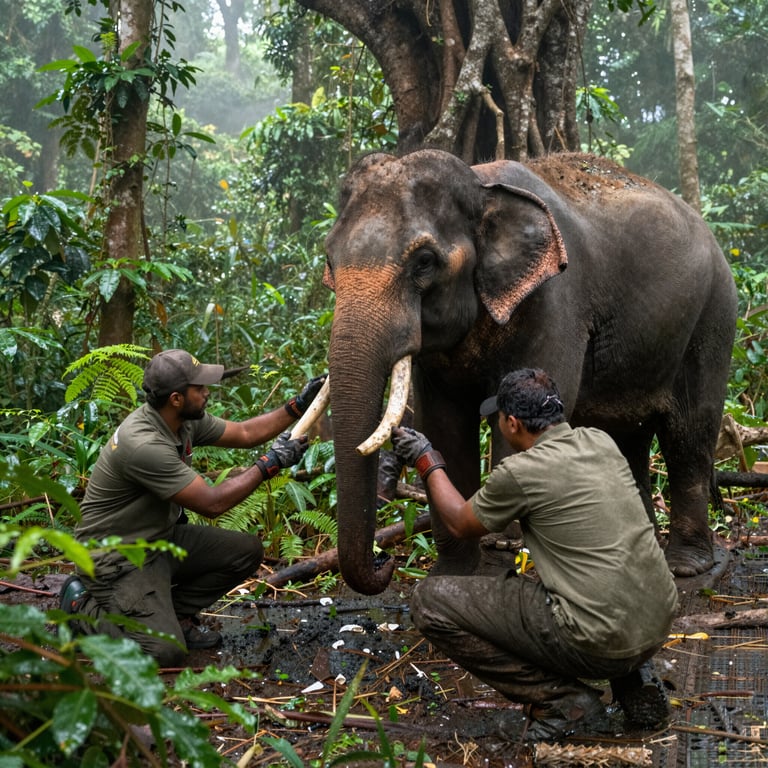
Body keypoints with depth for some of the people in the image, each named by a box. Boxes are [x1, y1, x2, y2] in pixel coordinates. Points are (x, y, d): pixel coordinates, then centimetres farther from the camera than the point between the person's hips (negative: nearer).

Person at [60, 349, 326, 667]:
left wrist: (299, 405, 4)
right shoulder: (143, 444, -31)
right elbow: (212, 503, -26)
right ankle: (82, 606, 3)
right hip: (117, 556, -9)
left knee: (247, 551, -3)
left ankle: (177, 613, 12)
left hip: (164, 538, 9)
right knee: (166, 652, -21)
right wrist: (270, 463, -19)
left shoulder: (185, 420, -3)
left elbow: (245, 433, 12)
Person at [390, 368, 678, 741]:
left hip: (603, 641, -8)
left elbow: (461, 523, 9)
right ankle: (635, 682, 18)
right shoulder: (600, 441, 7)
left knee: (431, 602, -1)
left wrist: (427, 461, 21)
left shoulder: (519, 472, -11)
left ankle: (563, 702, 0)